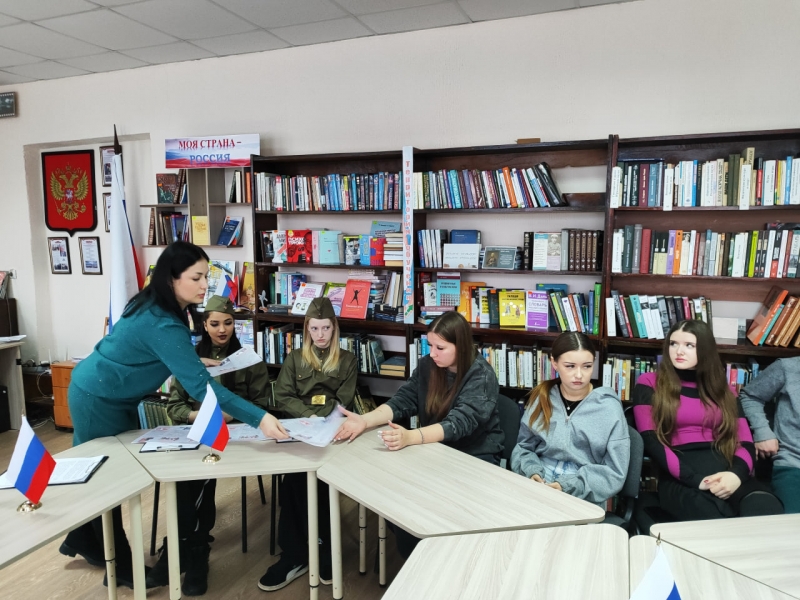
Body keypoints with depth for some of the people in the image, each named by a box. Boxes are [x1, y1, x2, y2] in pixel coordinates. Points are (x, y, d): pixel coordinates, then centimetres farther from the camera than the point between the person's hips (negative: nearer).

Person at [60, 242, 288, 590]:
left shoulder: (155, 306, -4)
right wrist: (258, 418, -45)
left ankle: (81, 541, 42)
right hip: (98, 400, -9)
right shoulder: (161, 324, -34)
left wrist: (193, 361, 2)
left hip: (108, 394, 9)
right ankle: (119, 567, 21)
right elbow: (199, 384, -40)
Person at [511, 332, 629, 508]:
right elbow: (523, 447, 13)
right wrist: (531, 472, -7)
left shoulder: (609, 407, -1)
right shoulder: (542, 397, 6)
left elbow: (614, 473, -2)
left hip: (583, 500, -2)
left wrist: (568, 487, -15)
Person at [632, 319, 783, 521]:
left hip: (726, 473, 4)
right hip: (681, 480, -3)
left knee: (767, 508, -32)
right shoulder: (649, 383, 9)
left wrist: (737, 474, -12)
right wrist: (695, 480, -15)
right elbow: (650, 440, -3)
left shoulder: (722, 389, 21)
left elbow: (745, 442, 11)